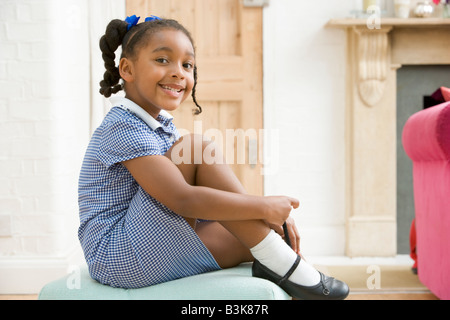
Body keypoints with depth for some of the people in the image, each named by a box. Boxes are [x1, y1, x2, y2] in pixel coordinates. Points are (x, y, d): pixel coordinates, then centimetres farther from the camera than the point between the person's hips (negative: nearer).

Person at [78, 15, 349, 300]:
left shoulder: (161, 126, 12)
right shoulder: (123, 127, -18)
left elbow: (212, 187, 10)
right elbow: (184, 200, -28)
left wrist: (274, 213, -3)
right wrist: (265, 206, -23)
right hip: (118, 258, -9)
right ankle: (278, 264, -20)